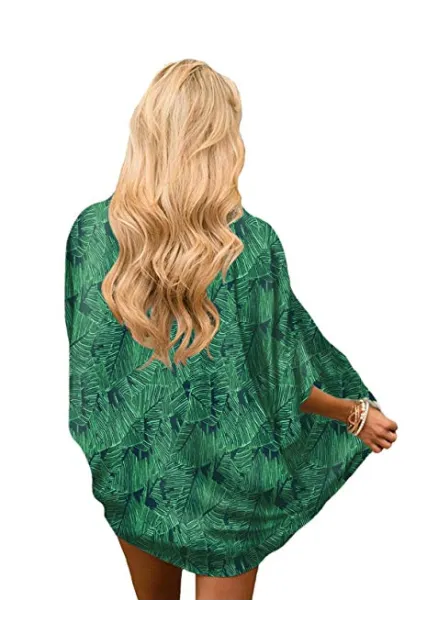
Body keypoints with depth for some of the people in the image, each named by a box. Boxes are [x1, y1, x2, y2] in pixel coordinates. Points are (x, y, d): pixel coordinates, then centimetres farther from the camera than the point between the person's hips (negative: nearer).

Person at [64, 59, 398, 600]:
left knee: (153, 597, 27)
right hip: (223, 473, -3)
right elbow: (282, 381, -13)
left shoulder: (90, 229, -14)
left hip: (128, 466, 3)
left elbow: (81, 352, -3)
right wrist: (356, 414, 5)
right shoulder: (253, 243, -21)